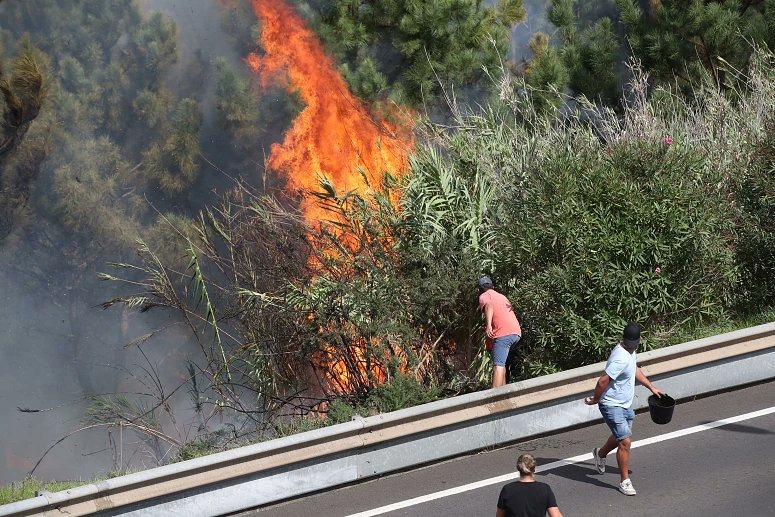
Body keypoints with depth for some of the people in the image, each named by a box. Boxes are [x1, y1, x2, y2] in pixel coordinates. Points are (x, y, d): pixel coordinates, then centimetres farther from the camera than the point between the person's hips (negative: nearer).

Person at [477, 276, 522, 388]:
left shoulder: (484, 296, 8)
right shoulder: (502, 296, 30)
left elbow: (488, 304, -15)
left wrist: (488, 325, -27)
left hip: (503, 333, -8)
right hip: (517, 332, 8)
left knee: (498, 365, -16)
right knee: (501, 363, 23)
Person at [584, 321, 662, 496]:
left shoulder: (630, 352, 2)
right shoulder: (621, 358, -30)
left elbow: (635, 370, 24)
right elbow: (603, 381, -30)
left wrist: (651, 387, 27)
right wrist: (595, 399, -16)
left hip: (626, 404, 10)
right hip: (612, 405, -10)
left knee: (621, 437, 26)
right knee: (625, 441, -12)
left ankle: (600, 453, 54)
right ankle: (625, 482, -3)